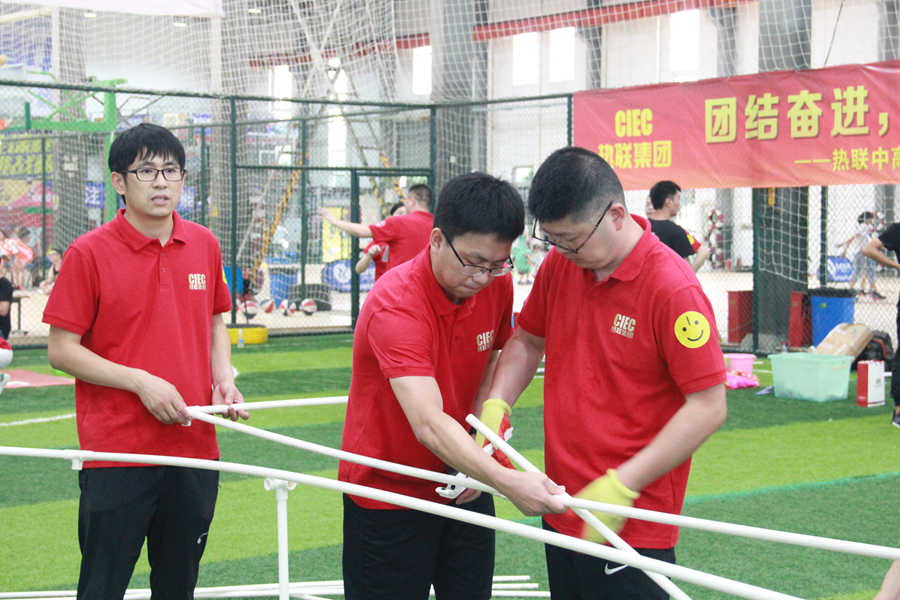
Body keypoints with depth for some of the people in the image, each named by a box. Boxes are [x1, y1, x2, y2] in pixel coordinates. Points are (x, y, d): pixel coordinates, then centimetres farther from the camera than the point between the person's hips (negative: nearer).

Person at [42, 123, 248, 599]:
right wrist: (140, 381, -16)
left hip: (194, 447, 5)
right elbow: (61, 350, -7)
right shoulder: (88, 253, -8)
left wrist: (223, 377, 1)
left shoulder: (204, 245, 6)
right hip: (116, 452, -4)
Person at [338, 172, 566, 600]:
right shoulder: (395, 304, -28)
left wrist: (476, 457, -7)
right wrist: (508, 482, -48)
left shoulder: (497, 287, -7)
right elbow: (429, 424, -37)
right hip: (388, 495, -5)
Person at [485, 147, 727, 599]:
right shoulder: (558, 265, 3)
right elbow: (528, 340, 19)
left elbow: (708, 407, -17)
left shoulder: (672, 288, -18)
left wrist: (621, 486, -20)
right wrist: (496, 405, 0)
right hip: (561, 511, 7)